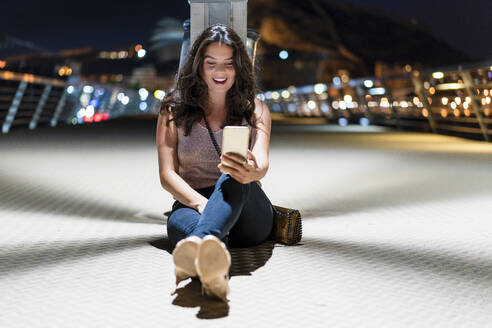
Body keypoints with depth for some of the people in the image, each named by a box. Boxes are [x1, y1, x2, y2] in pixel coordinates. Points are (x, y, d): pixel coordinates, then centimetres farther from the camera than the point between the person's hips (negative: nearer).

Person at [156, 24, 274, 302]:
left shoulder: (255, 109, 11)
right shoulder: (174, 111, 10)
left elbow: (262, 162, -7)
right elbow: (167, 174, 0)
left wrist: (251, 171, -35)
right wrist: (201, 203, -23)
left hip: (248, 213, 0)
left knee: (234, 177, -37)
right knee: (178, 220, -38)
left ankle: (199, 243, -68)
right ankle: (217, 272, -72)